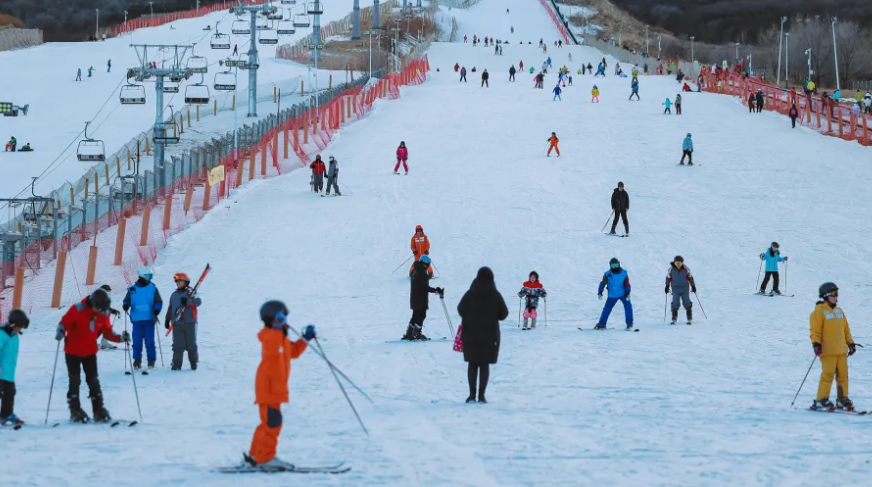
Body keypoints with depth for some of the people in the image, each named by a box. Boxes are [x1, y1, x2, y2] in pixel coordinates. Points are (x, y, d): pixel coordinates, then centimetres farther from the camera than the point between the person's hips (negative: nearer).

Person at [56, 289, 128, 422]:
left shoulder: (104, 314, -6)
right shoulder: (77, 310, -20)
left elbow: (107, 332, 4)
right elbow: (64, 322, -14)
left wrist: (121, 338, -12)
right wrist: (61, 332, -35)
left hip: (90, 351, 3)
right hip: (73, 351, -3)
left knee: (93, 381, 3)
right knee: (75, 381, -2)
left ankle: (99, 410, 7)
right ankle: (75, 410, 5)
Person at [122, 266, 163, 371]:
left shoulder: (153, 288, 3)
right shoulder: (132, 289, 5)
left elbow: (158, 301, 2)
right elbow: (127, 300, 10)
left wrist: (156, 310, -15)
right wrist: (126, 305, -12)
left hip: (149, 319, -1)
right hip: (136, 319, 1)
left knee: (149, 341, -1)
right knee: (137, 341, 1)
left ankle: (151, 361, 9)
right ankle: (137, 361, 10)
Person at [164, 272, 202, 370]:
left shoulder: (190, 292, -1)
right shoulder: (174, 295, 16)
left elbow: (198, 301, -18)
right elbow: (170, 308, 23)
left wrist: (187, 301, -32)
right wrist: (167, 320, 18)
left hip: (190, 323, -4)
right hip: (177, 324, 4)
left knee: (191, 344, 3)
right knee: (178, 345, -2)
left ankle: (194, 362, 16)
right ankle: (176, 364, -2)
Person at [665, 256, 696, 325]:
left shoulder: (686, 269, -5)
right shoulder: (671, 269, -4)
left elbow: (690, 277, 5)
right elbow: (668, 278, 8)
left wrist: (693, 286, 7)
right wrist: (667, 287, 7)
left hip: (685, 288, 0)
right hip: (675, 289, 0)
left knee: (687, 303, -3)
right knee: (675, 303, -8)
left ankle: (689, 319, 6)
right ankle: (674, 319, 1)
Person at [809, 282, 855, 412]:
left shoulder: (839, 311, 17)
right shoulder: (819, 312, -5)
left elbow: (846, 328, 23)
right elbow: (815, 330, -12)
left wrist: (850, 343, 21)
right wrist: (816, 344, -23)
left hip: (841, 350, 7)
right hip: (828, 351, -7)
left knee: (843, 375, 7)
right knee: (828, 374, -11)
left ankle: (842, 399, 16)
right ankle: (821, 401, -8)